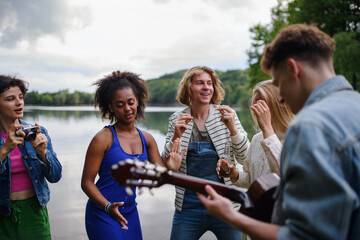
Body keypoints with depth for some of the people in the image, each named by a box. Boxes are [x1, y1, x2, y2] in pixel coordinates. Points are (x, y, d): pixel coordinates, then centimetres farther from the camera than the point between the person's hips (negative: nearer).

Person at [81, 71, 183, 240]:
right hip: (102, 214, -5)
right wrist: (108, 206, -25)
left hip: (130, 213, 5)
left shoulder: (147, 139, 2)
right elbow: (87, 182, -12)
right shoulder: (103, 139, -13)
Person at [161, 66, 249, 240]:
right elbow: (166, 165, 0)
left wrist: (232, 128, -18)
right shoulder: (177, 119, 2)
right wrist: (176, 136, -15)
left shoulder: (226, 115, 1)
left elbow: (243, 157, -3)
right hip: (188, 206, 1)